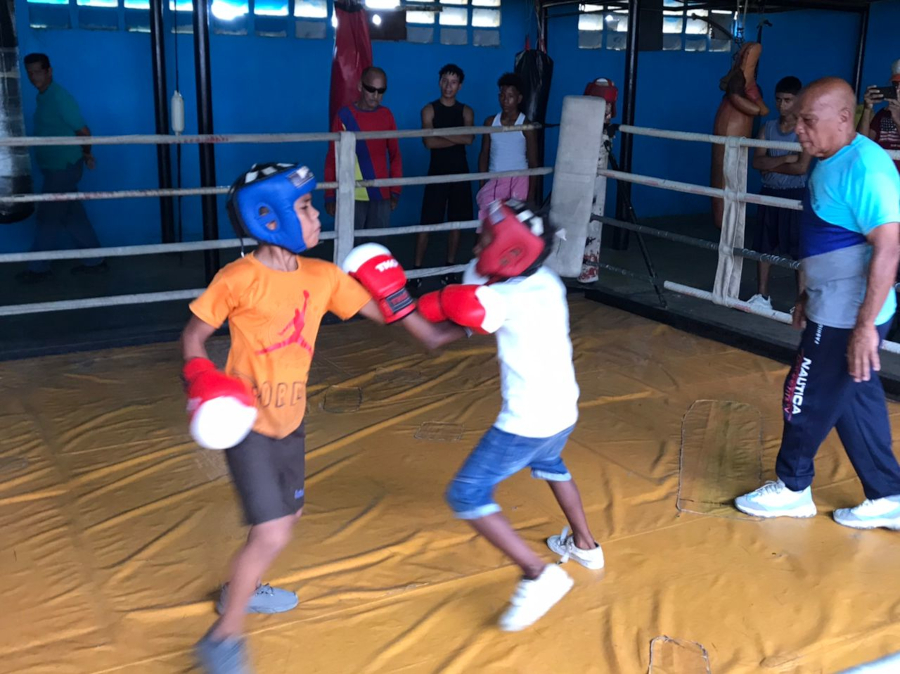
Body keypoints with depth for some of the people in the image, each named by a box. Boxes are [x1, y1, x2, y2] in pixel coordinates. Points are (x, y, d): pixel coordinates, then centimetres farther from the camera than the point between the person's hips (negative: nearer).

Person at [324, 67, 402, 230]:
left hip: (381, 196, 3)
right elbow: (332, 158, -1)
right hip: (351, 196, -3)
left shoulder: (387, 115, 6)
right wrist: (330, 196, -2)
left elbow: (395, 155, 11)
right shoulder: (344, 116, -4)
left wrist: (395, 191, 6)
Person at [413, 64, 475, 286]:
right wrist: (458, 139, -11)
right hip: (437, 172, -2)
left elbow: (469, 139, -12)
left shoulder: (466, 111, 6)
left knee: (456, 222, 6)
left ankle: (449, 268, 15)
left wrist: (441, 133, -13)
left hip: (460, 172, 3)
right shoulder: (429, 110, 0)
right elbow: (429, 142, -15)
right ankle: (417, 268, 0)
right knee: (427, 222, -5)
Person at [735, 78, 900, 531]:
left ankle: (792, 488, 27)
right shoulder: (831, 163, 8)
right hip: (833, 310, 9)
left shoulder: (864, 167, -23)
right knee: (854, 403, 17)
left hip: (847, 318, -9)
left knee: (806, 400, 6)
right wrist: (809, 296, 22)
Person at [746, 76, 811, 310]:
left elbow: (801, 167, -18)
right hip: (769, 193, 5)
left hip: (795, 196, -5)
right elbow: (757, 162, -6)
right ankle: (762, 296, 23)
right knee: (764, 247, 11)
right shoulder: (768, 127, 6)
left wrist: (771, 166, -8)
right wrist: (784, 159, -17)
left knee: (799, 250, -3)